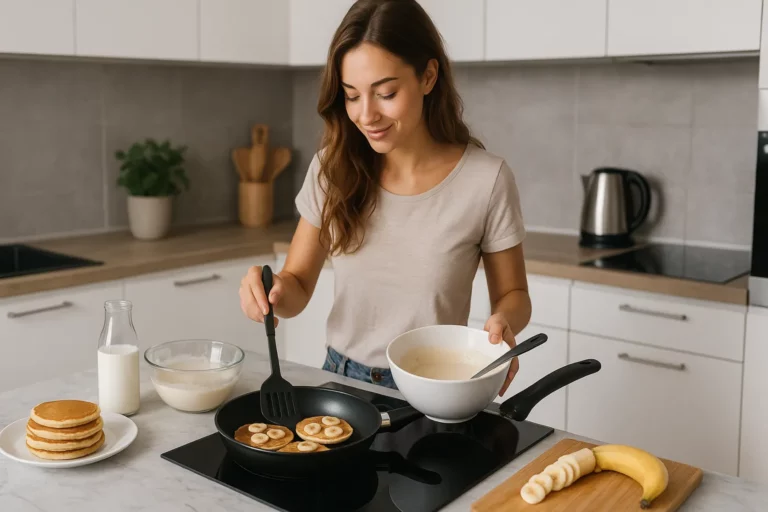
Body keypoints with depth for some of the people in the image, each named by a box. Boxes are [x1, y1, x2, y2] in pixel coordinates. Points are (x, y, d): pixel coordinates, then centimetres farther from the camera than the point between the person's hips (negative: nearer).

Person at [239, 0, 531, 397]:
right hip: (341, 381, 3)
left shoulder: (486, 179, -12)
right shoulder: (333, 167, -3)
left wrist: (503, 321, -20)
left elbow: (512, 293, 2)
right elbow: (297, 288, 3)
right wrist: (274, 288, -19)